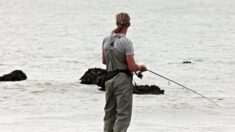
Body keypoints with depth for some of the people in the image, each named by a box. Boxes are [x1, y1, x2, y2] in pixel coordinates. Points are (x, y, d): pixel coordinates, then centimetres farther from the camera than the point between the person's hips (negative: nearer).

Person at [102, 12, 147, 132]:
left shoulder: (106, 40, 5)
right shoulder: (126, 42, -15)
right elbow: (132, 67, -16)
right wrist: (141, 67, 4)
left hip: (109, 80, 6)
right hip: (123, 80, -6)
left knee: (109, 113, 15)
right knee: (123, 114, -3)